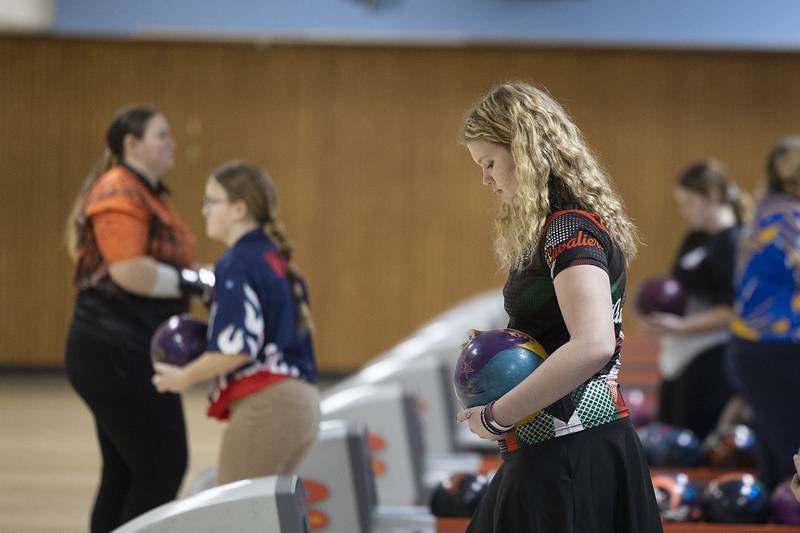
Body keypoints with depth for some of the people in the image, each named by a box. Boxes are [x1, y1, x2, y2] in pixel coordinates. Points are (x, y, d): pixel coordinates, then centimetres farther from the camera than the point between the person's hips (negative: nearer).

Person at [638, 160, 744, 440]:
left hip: (712, 364, -10)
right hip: (681, 359, 10)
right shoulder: (694, 238, 12)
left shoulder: (733, 243, -15)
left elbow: (732, 312, -19)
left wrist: (678, 327, -22)